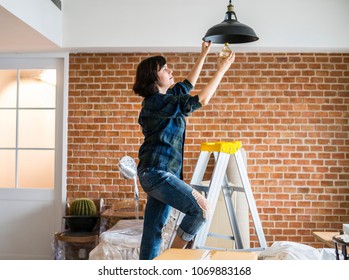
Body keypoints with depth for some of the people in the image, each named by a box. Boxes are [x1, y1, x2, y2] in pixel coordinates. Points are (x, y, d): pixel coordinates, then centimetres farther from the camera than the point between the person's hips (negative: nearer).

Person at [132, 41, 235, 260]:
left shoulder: (159, 99, 16)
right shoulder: (159, 101, -12)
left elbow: (188, 85, 28)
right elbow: (202, 100, -14)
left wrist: (203, 55, 28)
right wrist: (221, 70, -5)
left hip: (156, 174, 10)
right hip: (157, 172, -10)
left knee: (153, 230, 9)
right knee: (202, 208, -13)